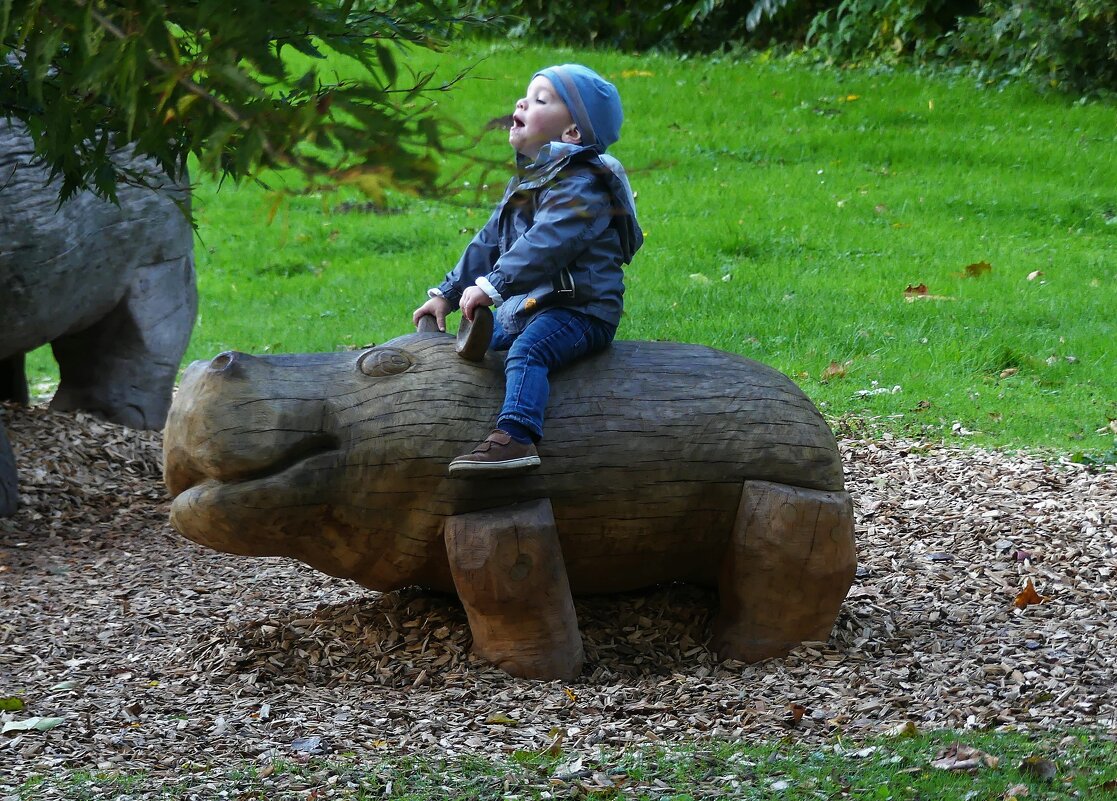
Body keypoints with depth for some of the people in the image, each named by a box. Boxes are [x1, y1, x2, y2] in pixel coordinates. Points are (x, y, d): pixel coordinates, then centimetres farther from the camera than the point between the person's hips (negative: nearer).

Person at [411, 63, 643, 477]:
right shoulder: (526, 179, 18)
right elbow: (489, 242, 25)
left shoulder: (580, 183, -15)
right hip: (523, 308, 11)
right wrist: (447, 293, 20)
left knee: (528, 349, -35)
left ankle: (515, 439, -52)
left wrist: (492, 285, -37)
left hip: (578, 311, -11)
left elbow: (547, 242, -30)